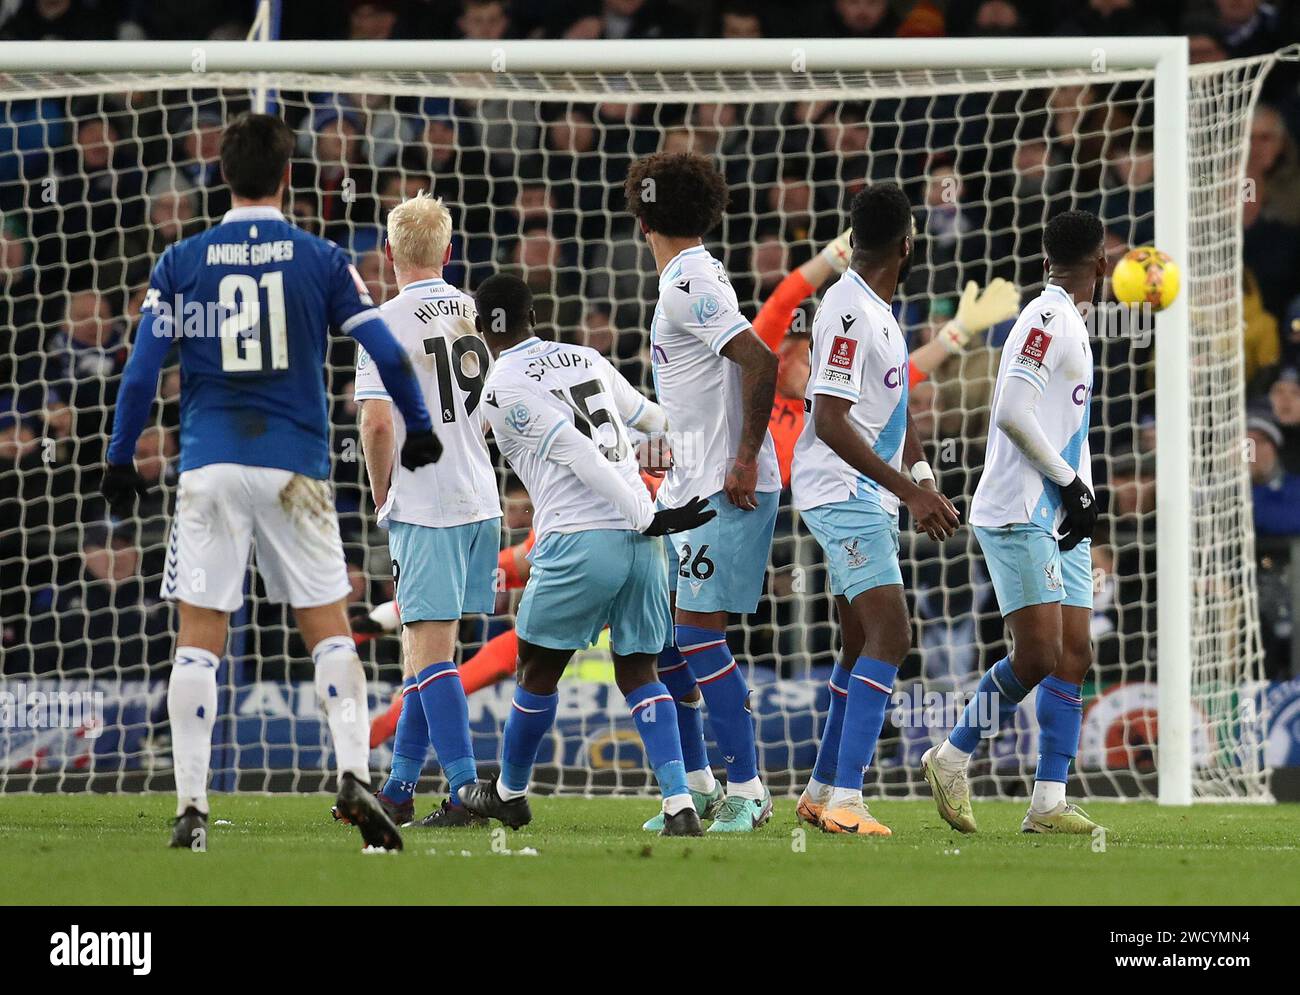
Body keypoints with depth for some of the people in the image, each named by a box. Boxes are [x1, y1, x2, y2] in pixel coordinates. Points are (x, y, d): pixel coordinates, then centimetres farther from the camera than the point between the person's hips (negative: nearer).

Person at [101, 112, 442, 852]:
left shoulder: (181, 263, 3)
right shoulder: (321, 260, 2)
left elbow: (143, 368, 1)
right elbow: (388, 353, 1)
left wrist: (121, 460, 10)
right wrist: (420, 429, 16)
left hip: (209, 465, 0)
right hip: (294, 469, 0)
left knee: (200, 638, 3)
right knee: (330, 629, 6)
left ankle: (192, 805, -2)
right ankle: (355, 775, -12)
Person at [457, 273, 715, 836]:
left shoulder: (502, 389, -3)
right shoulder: (586, 359, 15)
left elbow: (579, 455, -11)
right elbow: (651, 419, 23)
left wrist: (648, 519, -12)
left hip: (579, 542, -5)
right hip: (641, 541, 5)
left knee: (538, 670, 14)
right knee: (637, 672, 10)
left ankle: (510, 793, 31)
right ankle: (679, 804, -6)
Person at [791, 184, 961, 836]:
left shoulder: (879, 310, 14)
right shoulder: (848, 311, -18)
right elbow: (832, 422, -23)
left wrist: (921, 479, 11)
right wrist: (910, 489, -25)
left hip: (870, 498, 10)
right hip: (843, 494, -10)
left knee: (864, 645, 13)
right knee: (889, 638, -17)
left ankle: (822, 792, 22)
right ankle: (844, 801, -21)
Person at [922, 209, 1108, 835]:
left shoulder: (1069, 325, 17)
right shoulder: (1048, 319, -12)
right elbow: (1013, 413, -21)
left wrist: (1083, 494, 10)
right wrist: (1069, 482, -14)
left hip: (1061, 523, 10)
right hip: (1019, 516, -10)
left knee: (1074, 655, 2)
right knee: (1038, 655, -13)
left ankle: (1048, 803, 0)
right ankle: (952, 760, 2)